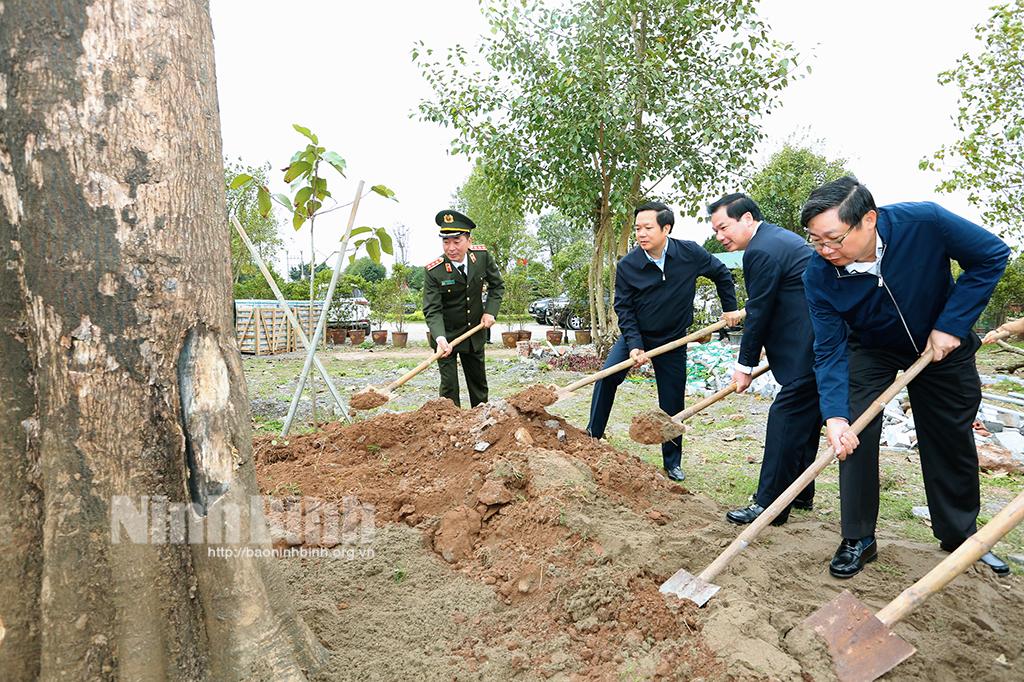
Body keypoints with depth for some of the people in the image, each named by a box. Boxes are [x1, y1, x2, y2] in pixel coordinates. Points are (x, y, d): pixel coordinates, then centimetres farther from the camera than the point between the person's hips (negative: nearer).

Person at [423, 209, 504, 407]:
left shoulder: (482, 255, -11)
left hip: (475, 331, 4)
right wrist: (440, 338, -41)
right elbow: (432, 310, -25)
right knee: (449, 385, -5)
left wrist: (491, 311, -9)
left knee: (478, 382, 17)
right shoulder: (434, 271, -22)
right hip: (446, 334, -4)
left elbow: (496, 285, 4)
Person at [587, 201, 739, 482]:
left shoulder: (691, 254, -15)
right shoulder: (627, 265, -17)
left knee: (672, 406, 6)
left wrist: (730, 308, 7)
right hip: (636, 335, 0)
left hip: (673, 340, 1)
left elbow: (721, 274, 4)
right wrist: (634, 346, -21)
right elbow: (623, 307, -12)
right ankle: (592, 437, -6)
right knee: (607, 376, -22)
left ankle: (673, 463, 23)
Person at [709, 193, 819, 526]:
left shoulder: (762, 250, -16)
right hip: (822, 345, 11)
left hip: (809, 351, -11)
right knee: (806, 419, 18)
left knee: (786, 419, -6)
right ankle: (800, 493, 30)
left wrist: (745, 365, -5)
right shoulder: (780, 237, 17)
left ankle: (769, 504, 1)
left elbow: (759, 313, -14)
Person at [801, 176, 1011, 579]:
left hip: (941, 342, 1)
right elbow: (830, 351, -25)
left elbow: (992, 255, -17)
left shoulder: (924, 222, -34)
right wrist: (834, 415, -37)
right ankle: (858, 538, 4)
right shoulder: (818, 275, -30)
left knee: (952, 440, 11)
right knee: (854, 435, -13)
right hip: (869, 350, 0)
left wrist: (952, 325, -23)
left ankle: (961, 533, 33)